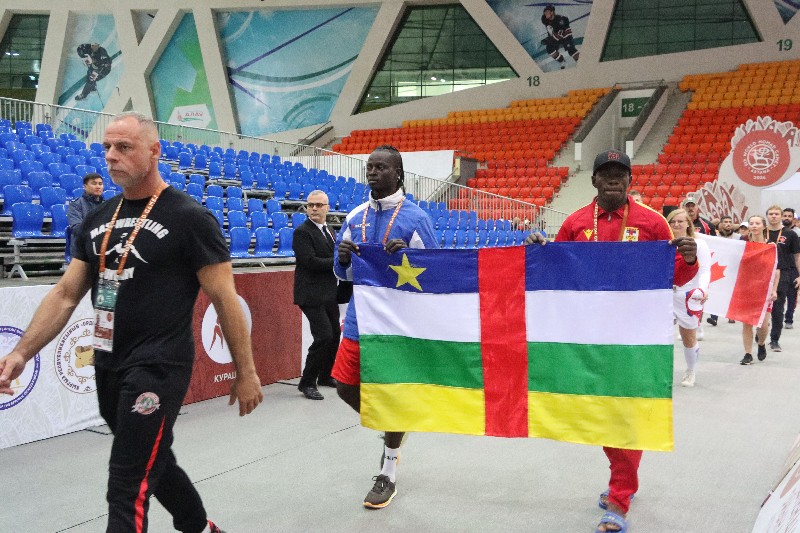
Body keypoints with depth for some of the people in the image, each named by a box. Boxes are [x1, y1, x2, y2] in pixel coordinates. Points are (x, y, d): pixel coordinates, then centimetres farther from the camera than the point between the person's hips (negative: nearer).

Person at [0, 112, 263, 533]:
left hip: (159, 367, -8)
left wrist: (245, 373, -8)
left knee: (128, 489, -7)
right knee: (154, 463, 23)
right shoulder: (98, 220, 10)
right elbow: (66, 293, 12)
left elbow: (225, 300, -10)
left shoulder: (190, 218, -11)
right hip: (108, 367, 8)